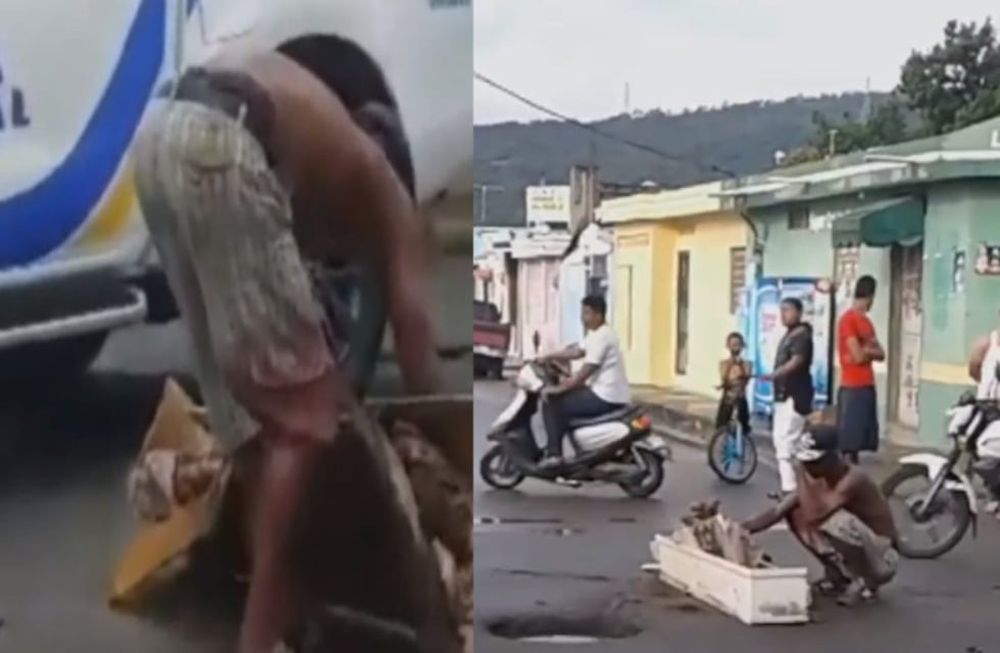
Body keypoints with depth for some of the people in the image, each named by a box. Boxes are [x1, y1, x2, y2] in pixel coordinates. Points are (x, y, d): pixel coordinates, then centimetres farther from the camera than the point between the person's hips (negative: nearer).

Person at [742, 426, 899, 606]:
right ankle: (837, 576, 9)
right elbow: (779, 511, -4)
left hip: (883, 560, -8)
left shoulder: (853, 480, -28)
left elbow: (815, 515, -36)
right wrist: (739, 530, -15)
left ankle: (865, 582, -9)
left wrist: (802, 474, -26)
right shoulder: (820, 479, -4)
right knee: (795, 513, -4)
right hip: (858, 552, 8)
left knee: (835, 521, -36)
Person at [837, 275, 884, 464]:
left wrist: (866, 350, -7)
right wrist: (872, 351, 3)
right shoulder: (848, 319, -12)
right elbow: (858, 356, -16)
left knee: (859, 438, 11)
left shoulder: (865, 321, 16)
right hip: (852, 387, -9)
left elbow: (881, 354, 12)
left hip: (867, 385, 9)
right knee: (847, 439, -7)